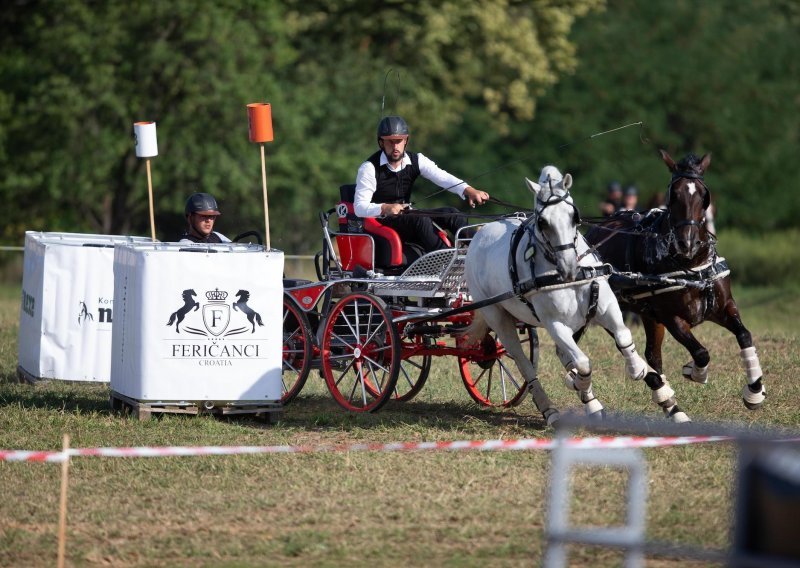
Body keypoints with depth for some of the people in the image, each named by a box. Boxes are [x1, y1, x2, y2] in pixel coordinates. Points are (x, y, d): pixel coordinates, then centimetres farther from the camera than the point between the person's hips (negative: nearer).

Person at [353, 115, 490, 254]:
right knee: (422, 221, -32)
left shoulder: (416, 160, 1)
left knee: (451, 213, -14)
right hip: (382, 220, -6)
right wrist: (384, 208, -37)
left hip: (407, 215, 6)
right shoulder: (369, 168, -13)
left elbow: (441, 176, -14)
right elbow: (359, 207, -17)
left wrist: (468, 190, -32)